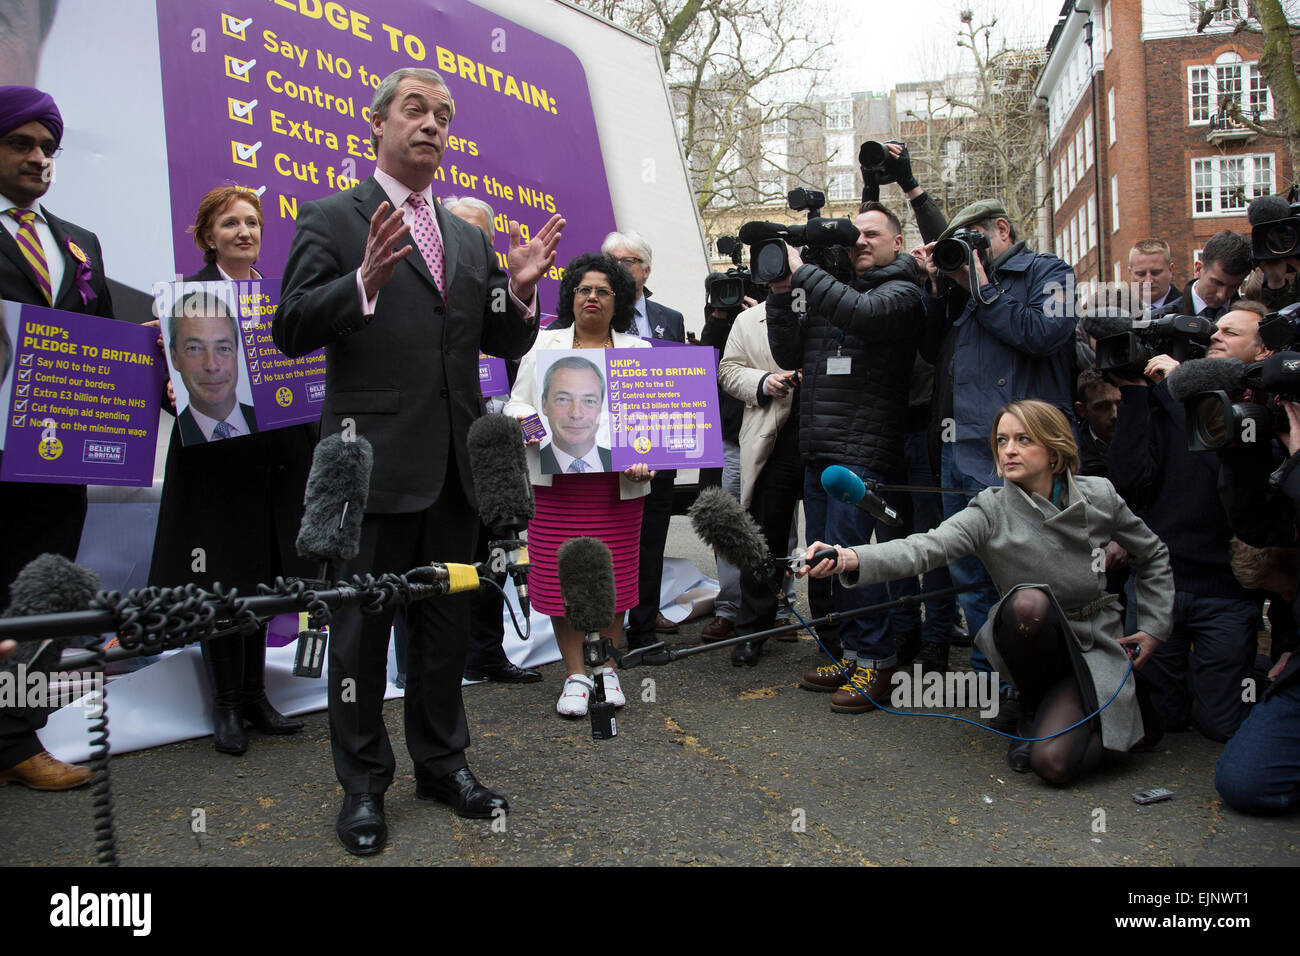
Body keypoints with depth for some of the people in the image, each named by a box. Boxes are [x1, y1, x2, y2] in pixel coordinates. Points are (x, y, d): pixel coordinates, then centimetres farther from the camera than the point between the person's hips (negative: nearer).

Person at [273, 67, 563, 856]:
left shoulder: (470, 238, 15)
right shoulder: (332, 218, -1)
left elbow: (508, 345, 15)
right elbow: (291, 330, -10)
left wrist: (520, 289, -6)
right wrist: (364, 282, -26)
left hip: (454, 465, 5)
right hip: (374, 461, -5)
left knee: (447, 621, 15)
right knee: (362, 625, 6)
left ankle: (443, 762, 31)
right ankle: (363, 784, 21)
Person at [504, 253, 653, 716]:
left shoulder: (639, 351, 14)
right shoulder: (543, 344, 13)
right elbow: (517, 406, 11)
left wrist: (645, 459, -8)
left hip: (617, 482, 1)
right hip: (557, 478, 0)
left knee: (615, 573, 2)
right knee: (562, 573, -2)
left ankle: (607, 668, 18)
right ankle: (575, 673, 10)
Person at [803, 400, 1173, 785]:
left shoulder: (1099, 497, -7)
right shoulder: (991, 512, -13)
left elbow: (1154, 555, 12)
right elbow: (926, 547, -31)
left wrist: (1154, 627, 7)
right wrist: (849, 558, -47)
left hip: (1094, 646, 0)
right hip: (1033, 640, 1)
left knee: (1054, 761, -24)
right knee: (1028, 601, -36)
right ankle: (1032, 709, -7)